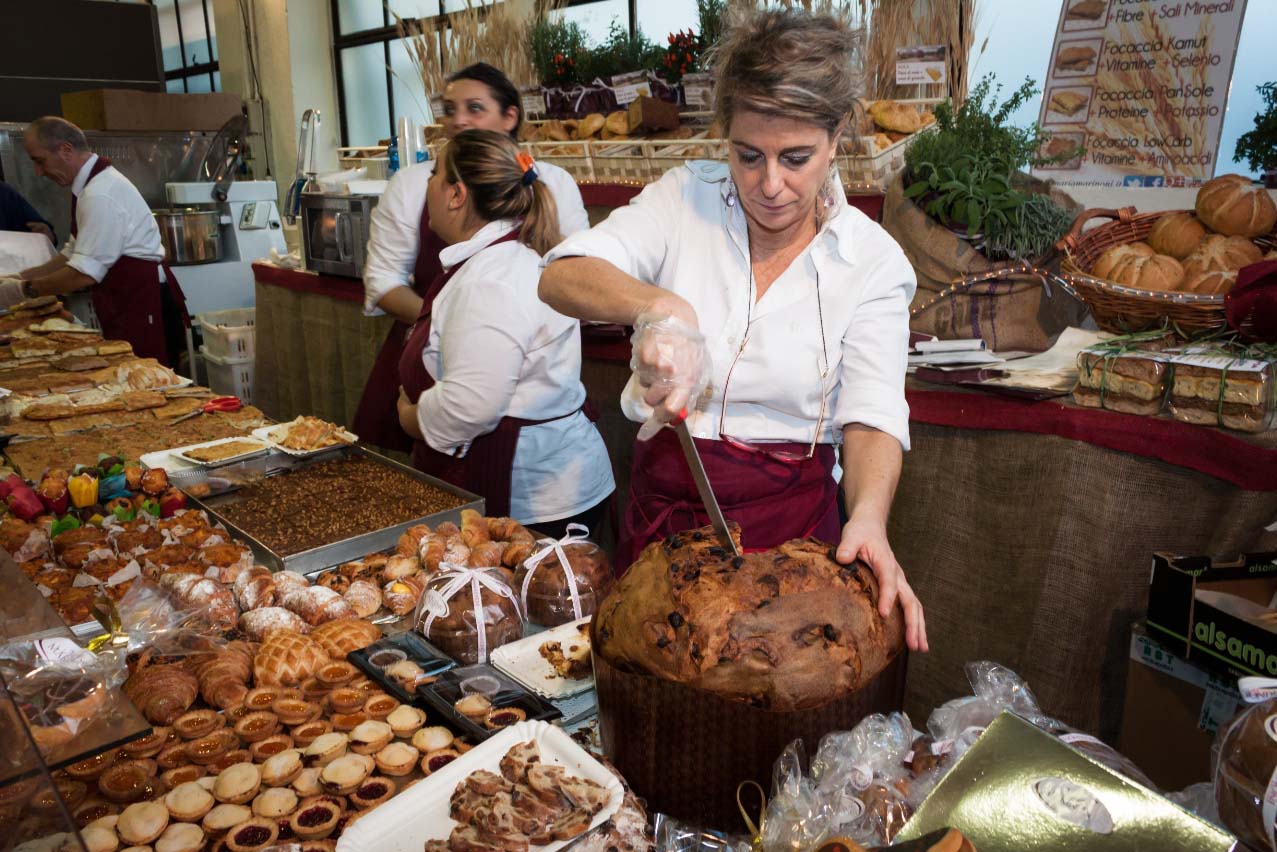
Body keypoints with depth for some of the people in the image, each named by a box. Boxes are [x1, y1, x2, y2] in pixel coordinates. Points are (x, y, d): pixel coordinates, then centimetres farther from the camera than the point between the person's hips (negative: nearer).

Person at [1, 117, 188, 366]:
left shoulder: (101, 195, -19)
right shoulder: (91, 185, 13)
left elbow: (84, 274, -20)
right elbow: (73, 253, 22)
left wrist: (23, 289, -9)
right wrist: (21, 277, 14)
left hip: (143, 304, -10)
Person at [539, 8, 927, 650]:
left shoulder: (873, 260, -5)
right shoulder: (686, 199, -4)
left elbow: (873, 415, -11)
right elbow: (560, 276, -14)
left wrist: (868, 515, -32)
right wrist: (660, 307, -35)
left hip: (791, 519, -1)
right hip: (663, 505, 2)